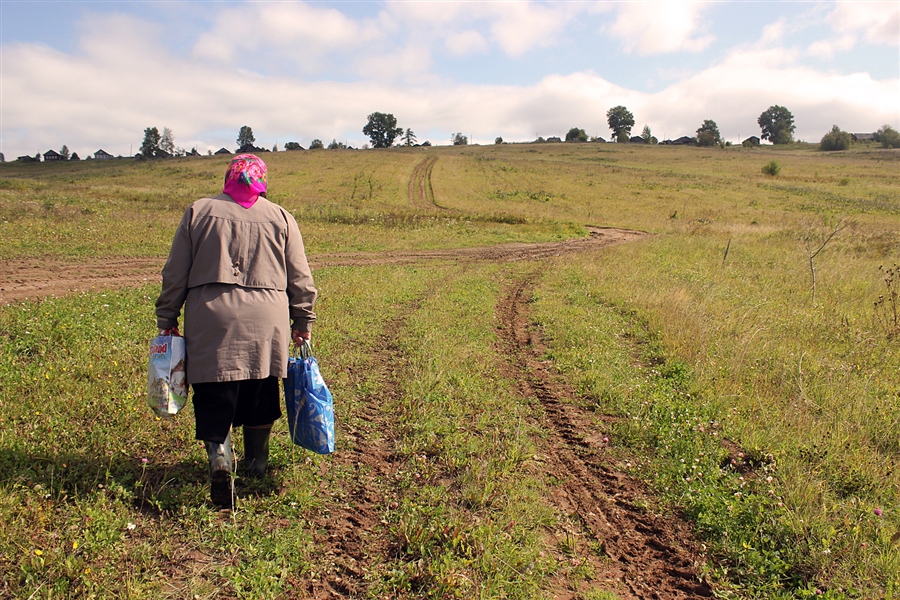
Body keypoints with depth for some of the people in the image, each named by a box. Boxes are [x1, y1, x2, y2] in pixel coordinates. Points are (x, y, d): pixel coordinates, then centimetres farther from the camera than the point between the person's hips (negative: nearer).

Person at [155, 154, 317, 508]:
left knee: (214, 399, 3)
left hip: (209, 322, -1)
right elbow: (300, 278, 8)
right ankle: (256, 464, 31)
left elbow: (175, 273, 8)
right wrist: (302, 322, 18)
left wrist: (167, 319, 17)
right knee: (260, 396, 17)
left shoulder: (198, 212, 7)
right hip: (265, 322, 1)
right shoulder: (280, 218, 7)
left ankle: (219, 456, -18)